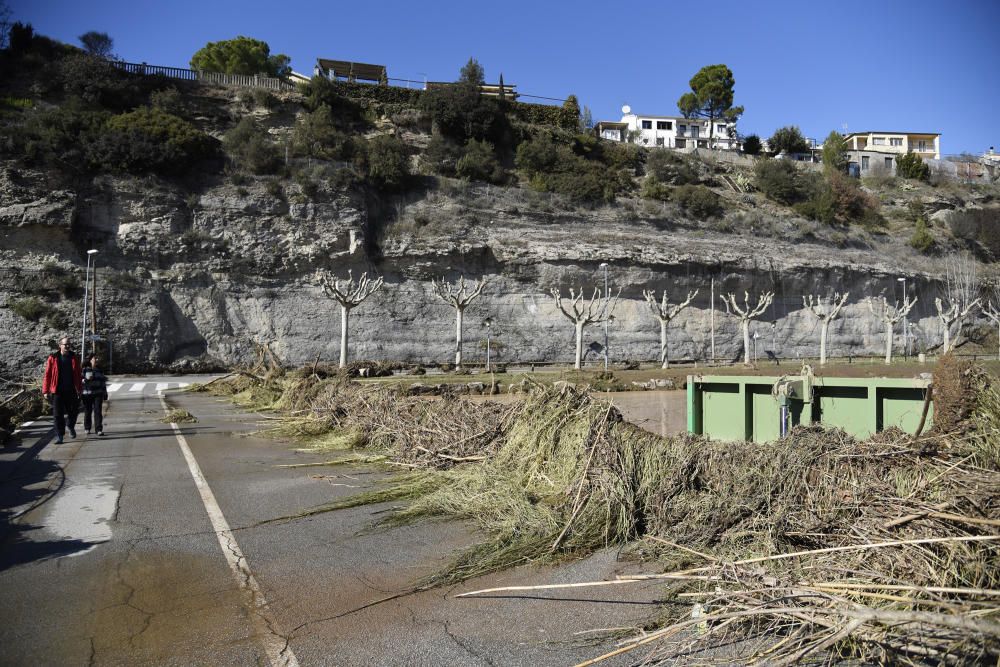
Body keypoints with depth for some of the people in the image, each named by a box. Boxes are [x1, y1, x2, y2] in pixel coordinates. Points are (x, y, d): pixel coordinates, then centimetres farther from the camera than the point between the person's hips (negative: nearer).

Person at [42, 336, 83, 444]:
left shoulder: (74, 358, 5)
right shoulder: (53, 358, -3)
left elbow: (78, 374, 9)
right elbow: (47, 375, -3)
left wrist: (80, 389, 7)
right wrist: (45, 391, -7)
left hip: (71, 391, 2)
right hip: (57, 391, -2)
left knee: (73, 412, 10)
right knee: (58, 414, -1)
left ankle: (70, 426, 39)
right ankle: (59, 436, 6)